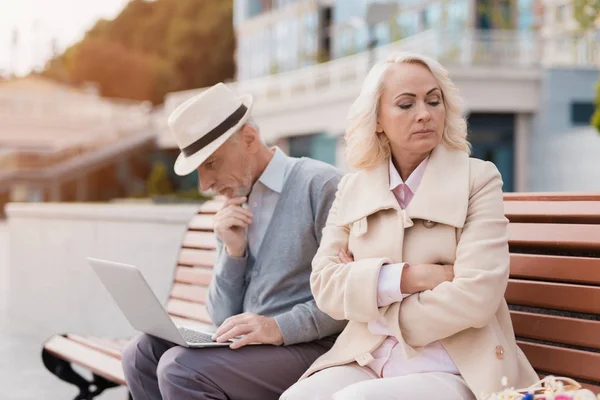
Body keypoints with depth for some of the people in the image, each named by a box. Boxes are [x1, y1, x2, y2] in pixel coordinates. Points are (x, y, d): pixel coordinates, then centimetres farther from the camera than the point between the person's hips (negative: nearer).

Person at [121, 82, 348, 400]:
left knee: (181, 368, -24)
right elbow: (223, 318, 12)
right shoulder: (235, 210, 14)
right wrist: (233, 251, -3)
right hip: (247, 346, 8)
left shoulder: (319, 184, -9)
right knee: (141, 355, -8)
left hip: (310, 347, -8)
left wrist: (281, 327, -24)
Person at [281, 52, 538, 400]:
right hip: (362, 363, 4)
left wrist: (371, 299, -4)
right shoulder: (353, 187, 10)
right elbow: (324, 286, 1)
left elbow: (474, 297, -12)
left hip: (454, 372, -3)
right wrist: (407, 277, -13)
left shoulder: (478, 179, -2)